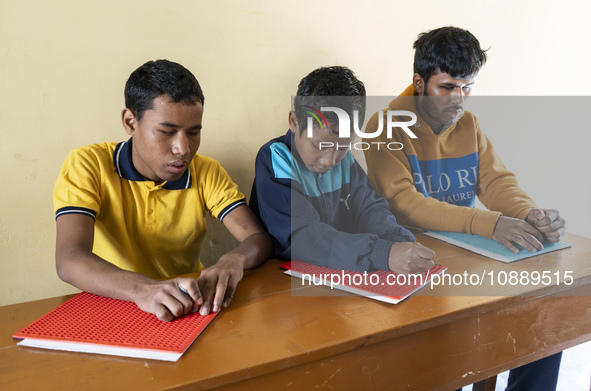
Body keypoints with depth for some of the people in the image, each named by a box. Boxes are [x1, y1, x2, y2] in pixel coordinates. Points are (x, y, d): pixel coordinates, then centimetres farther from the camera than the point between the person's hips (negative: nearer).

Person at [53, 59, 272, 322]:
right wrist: (142, 289, -40)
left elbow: (259, 239, -7)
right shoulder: (88, 166, -10)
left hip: (188, 309, 2)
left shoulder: (207, 173, 0)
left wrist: (233, 261, -30)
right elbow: (69, 260, -22)